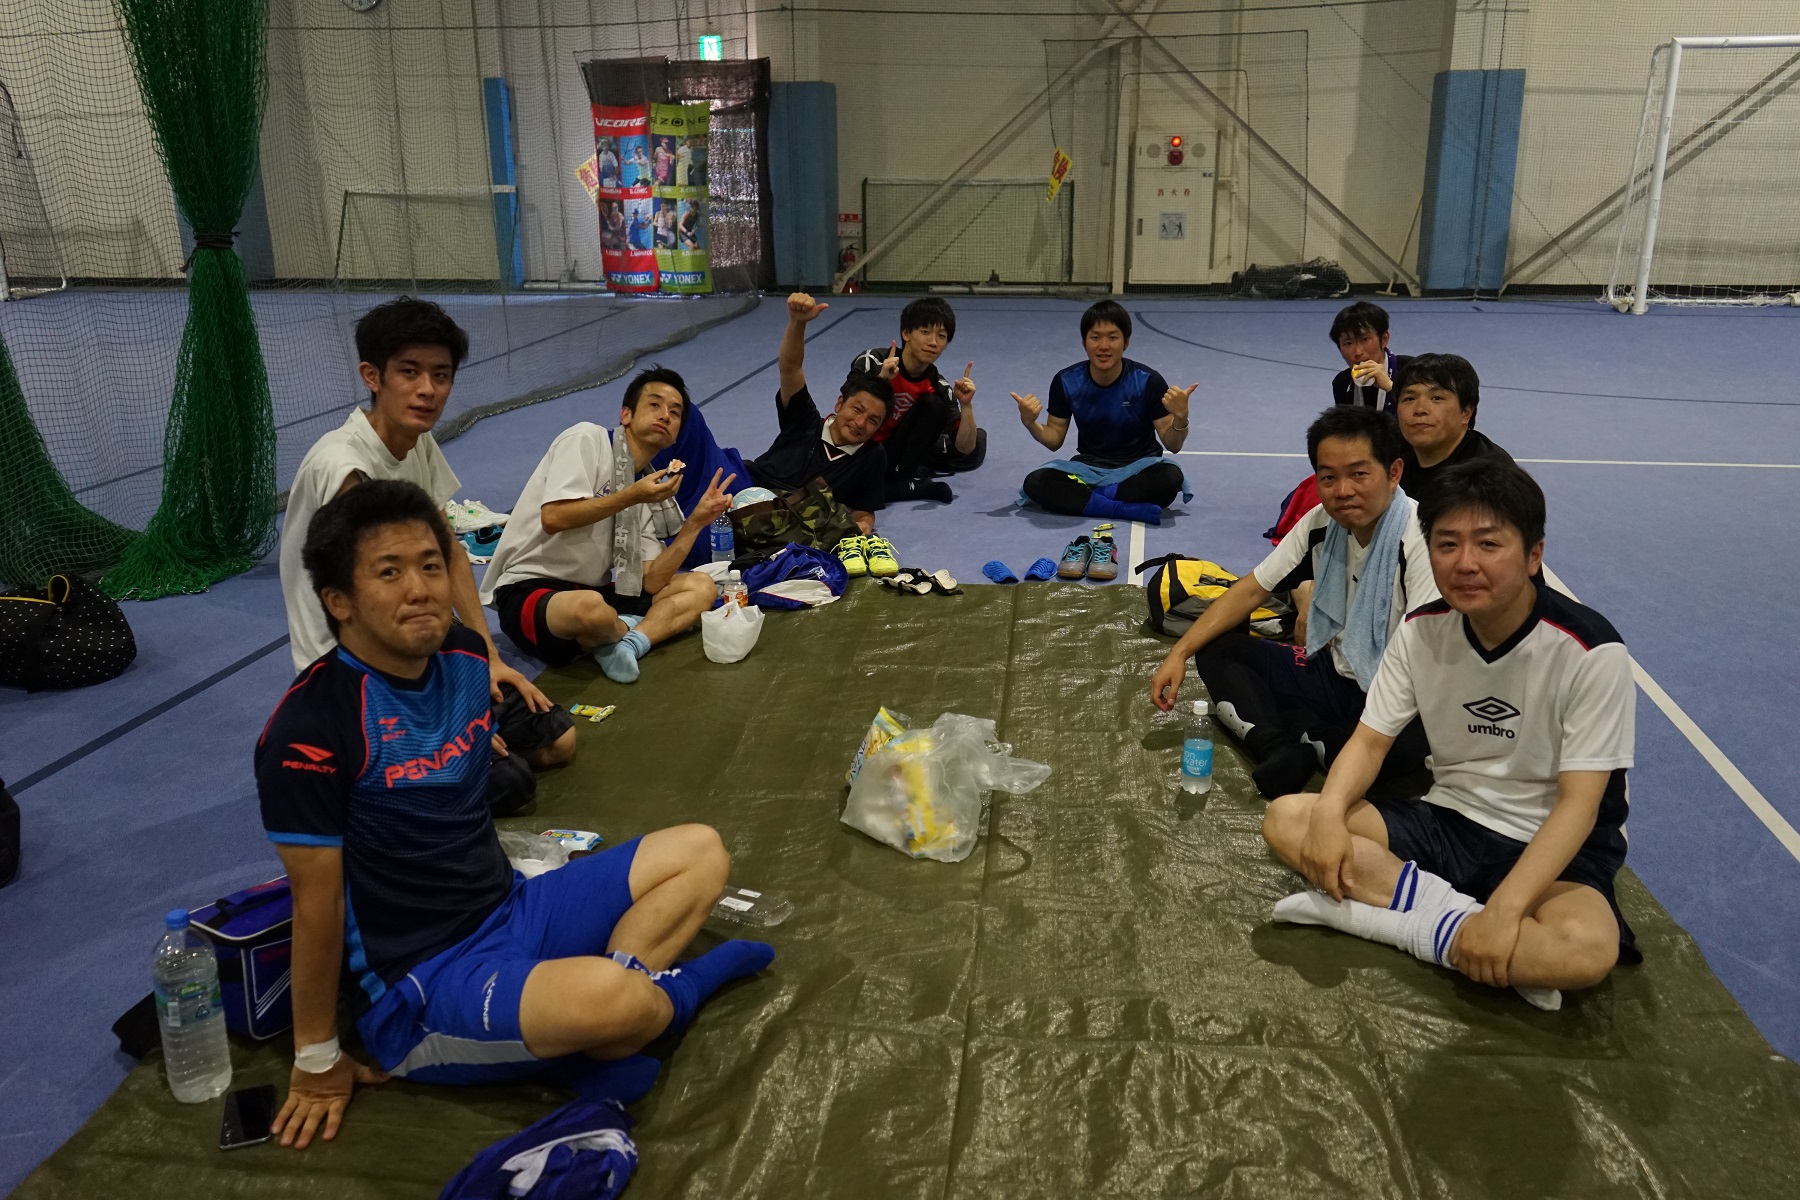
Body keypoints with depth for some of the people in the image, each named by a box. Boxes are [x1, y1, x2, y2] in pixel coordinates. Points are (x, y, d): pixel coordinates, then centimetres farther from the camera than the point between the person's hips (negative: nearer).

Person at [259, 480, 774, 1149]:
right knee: (620, 999, -35)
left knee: (699, 852, 7)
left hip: (510, 911, 9)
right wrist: (317, 1060, -6)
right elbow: (317, 904, -14)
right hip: (418, 990, -9)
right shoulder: (311, 728, -21)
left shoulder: (464, 655, 2)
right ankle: (664, 990, 3)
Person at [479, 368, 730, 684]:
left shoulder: (648, 492, 12)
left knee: (702, 588, -1)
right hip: (528, 588, -8)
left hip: (592, 590, 8)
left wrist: (695, 522, -5)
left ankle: (629, 643, -24)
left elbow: (651, 582, 2)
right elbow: (553, 517, -21)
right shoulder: (587, 439, -7)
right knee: (589, 608, -41)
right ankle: (645, 631, -6)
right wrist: (631, 497, -19)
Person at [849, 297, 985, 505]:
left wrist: (966, 405, -27)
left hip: (894, 450, 4)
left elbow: (964, 448, -12)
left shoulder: (939, 387, -9)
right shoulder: (871, 362, -20)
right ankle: (911, 486, -16)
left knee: (934, 404, -17)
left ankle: (903, 474, -16)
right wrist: (880, 381, -40)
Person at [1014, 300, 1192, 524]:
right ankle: (1129, 509, -28)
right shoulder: (1066, 381, -9)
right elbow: (1055, 440, 2)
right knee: (1035, 483, -26)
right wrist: (1031, 423, -19)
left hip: (1138, 467, -2)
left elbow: (1172, 445, -11)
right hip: (1089, 467, 2)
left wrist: (1181, 418, -33)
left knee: (1171, 478, -35)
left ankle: (1085, 496, -18)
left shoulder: (1147, 381, -15)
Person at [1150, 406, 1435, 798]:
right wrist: (1179, 654, -8)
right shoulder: (1321, 523, -2)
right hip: (1332, 673, 7)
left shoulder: (1419, 539, -22)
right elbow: (1253, 589, 1)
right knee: (1216, 649, -5)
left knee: (1412, 744, -41)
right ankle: (1280, 750, -27)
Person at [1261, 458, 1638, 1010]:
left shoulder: (1590, 651, -19)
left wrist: (1504, 907, -32)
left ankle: (1366, 913, -25)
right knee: (1285, 819, -15)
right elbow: (1370, 739, -2)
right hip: (1447, 820, 5)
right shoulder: (1421, 631, -5)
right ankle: (1459, 919, -20)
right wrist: (1329, 812, -23)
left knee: (1587, 948, -38)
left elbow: (1577, 802, -21)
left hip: (1551, 847, -4)